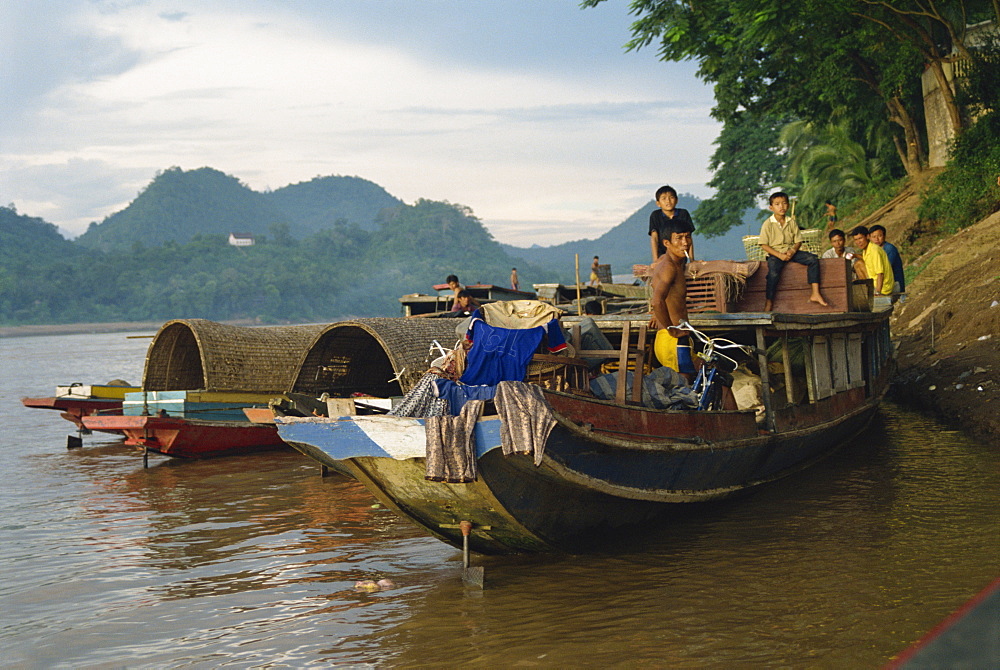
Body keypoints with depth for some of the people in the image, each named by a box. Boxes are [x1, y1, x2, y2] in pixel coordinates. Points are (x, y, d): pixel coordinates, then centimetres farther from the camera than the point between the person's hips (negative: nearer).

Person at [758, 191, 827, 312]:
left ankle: (815, 294, -15)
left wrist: (792, 251, -14)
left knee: (813, 259, -13)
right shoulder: (768, 224, -5)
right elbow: (764, 245, -8)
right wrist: (779, 255, -17)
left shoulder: (791, 222, 7)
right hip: (775, 253, -5)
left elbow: (798, 241, 9)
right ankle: (769, 302, -22)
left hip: (791, 251, 5)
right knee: (774, 271, -34)